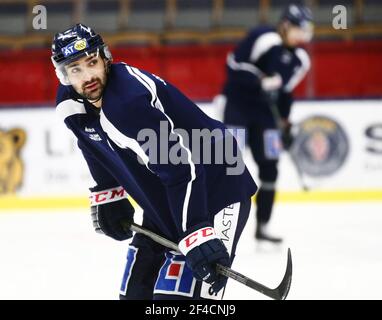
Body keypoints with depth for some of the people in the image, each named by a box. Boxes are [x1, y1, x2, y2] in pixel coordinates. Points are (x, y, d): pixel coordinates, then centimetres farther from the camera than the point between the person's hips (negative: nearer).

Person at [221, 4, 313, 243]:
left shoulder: (300, 59, 6)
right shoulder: (264, 39, -17)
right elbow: (234, 64, -19)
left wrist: (285, 125, 13)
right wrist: (260, 81, -29)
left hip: (265, 111, 7)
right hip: (238, 105, -7)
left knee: (269, 168, 3)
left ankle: (262, 226, 12)